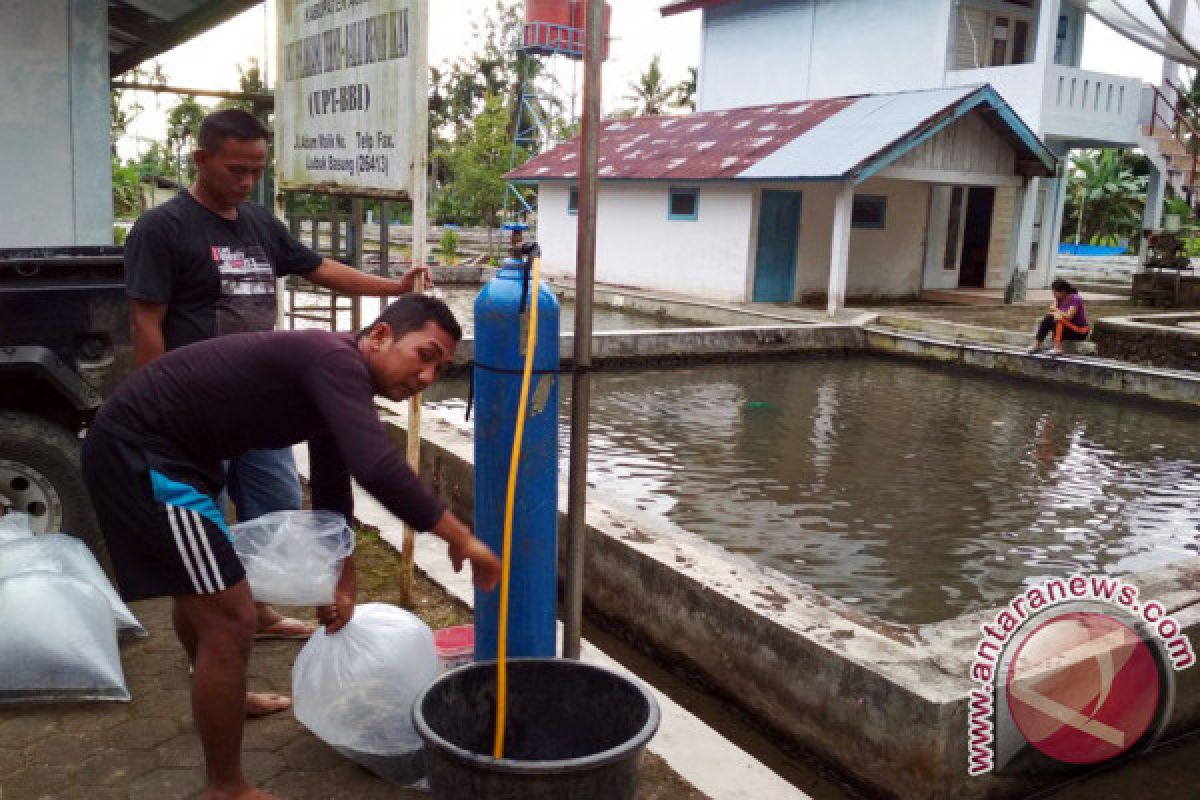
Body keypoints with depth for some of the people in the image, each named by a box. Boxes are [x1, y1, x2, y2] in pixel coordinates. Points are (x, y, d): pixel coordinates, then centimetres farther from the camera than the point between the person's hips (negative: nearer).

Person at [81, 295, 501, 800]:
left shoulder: (337, 379, 8)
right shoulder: (336, 360, -23)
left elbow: (332, 487, 19)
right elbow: (379, 470, -39)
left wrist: (342, 581, 23)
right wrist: (461, 539, -28)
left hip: (142, 443, 11)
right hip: (138, 450, -11)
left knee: (200, 588, 31)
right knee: (230, 618, -8)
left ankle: (220, 698, 58)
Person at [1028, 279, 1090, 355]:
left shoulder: (1075, 299, -19)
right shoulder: (1059, 299, 3)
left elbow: (1068, 316, -26)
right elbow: (1052, 311, -6)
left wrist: (1056, 310, -10)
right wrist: (1056, 314, -30)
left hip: (1081, 332, -7)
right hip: (1067, 327, 7)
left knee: (1059, 321, -29)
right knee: (1047, 319, -10)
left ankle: (1058, 348, -33)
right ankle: (1037, 345, -14)